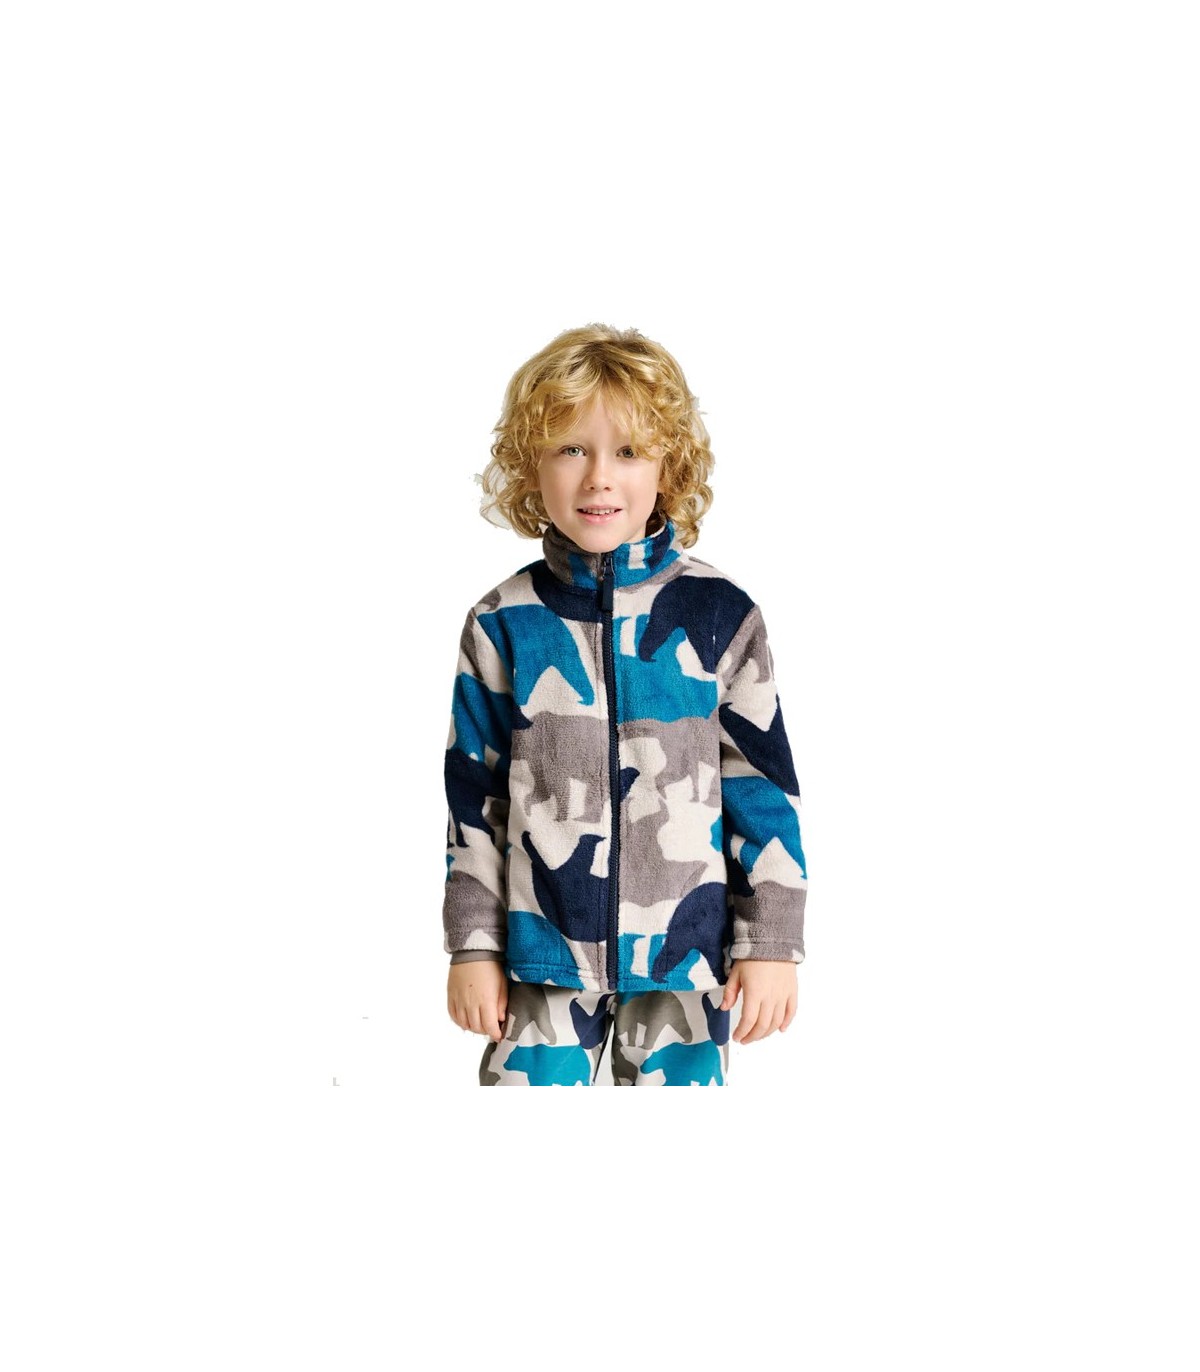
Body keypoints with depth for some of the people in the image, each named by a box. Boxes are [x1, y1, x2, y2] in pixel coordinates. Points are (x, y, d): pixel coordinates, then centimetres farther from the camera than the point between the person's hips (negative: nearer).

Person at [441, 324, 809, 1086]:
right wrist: (473, 943, 4)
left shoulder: (721, 616, -3)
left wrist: (772, 942, -1)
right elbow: (475, 797, 5)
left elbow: (765, 788, 0)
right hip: (543, 949, 1)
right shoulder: (504, 624, 0)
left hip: (686, 952, 0)